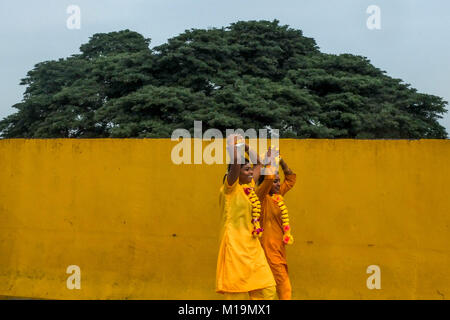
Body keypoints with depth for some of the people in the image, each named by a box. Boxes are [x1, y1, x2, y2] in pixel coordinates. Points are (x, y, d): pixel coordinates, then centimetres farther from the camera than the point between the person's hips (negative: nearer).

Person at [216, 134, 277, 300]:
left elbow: (258, 163, 28)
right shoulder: (230, 187, -6)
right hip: (235, 244, -8)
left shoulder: (249, 187, 14)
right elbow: (236, 161, -23)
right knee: (237, 292, -5)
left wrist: (245, 146, 21)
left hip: (252, 245, 8)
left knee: (267, 289, 3)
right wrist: (233, 143, -7)